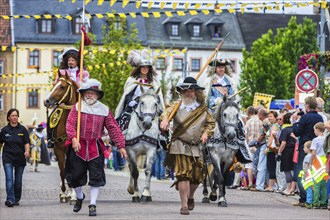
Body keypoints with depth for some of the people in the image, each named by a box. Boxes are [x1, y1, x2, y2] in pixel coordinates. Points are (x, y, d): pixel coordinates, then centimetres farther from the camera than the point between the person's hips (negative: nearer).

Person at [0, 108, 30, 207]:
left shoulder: (22, 129, 1)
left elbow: (27, 142, -4)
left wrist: (27, 151, -21)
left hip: (20, 158, 1)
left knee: (18, 180, 8)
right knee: (9, 179, -14)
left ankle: (16, 199, 21)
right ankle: (10, 199, -20)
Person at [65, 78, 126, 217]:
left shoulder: (104, 110, 4)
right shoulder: (77, 108, 0)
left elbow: (113, 128, 3)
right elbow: (70, 124, -11)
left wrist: (121, 145, -3)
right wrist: (73, 138, -28)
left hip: (95, 148, 0)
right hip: (78, 147, 0)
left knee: (96, 177, -3)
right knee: (76, 175, 8)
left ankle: (93, 204, 6)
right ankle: (79, 197, 36)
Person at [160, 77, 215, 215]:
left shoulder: (203, 109, 9)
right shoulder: (177, 106, 4)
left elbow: (210, 123, 16)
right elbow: (166, 113, -9)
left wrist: (206, 133, -2)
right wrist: (165, 120, -32)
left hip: (196, 147, 3)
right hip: (180, 145, -3)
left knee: (197, 175, 6)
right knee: (184, 174, -12)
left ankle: (190, 196, 38)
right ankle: (184, 205, -7)